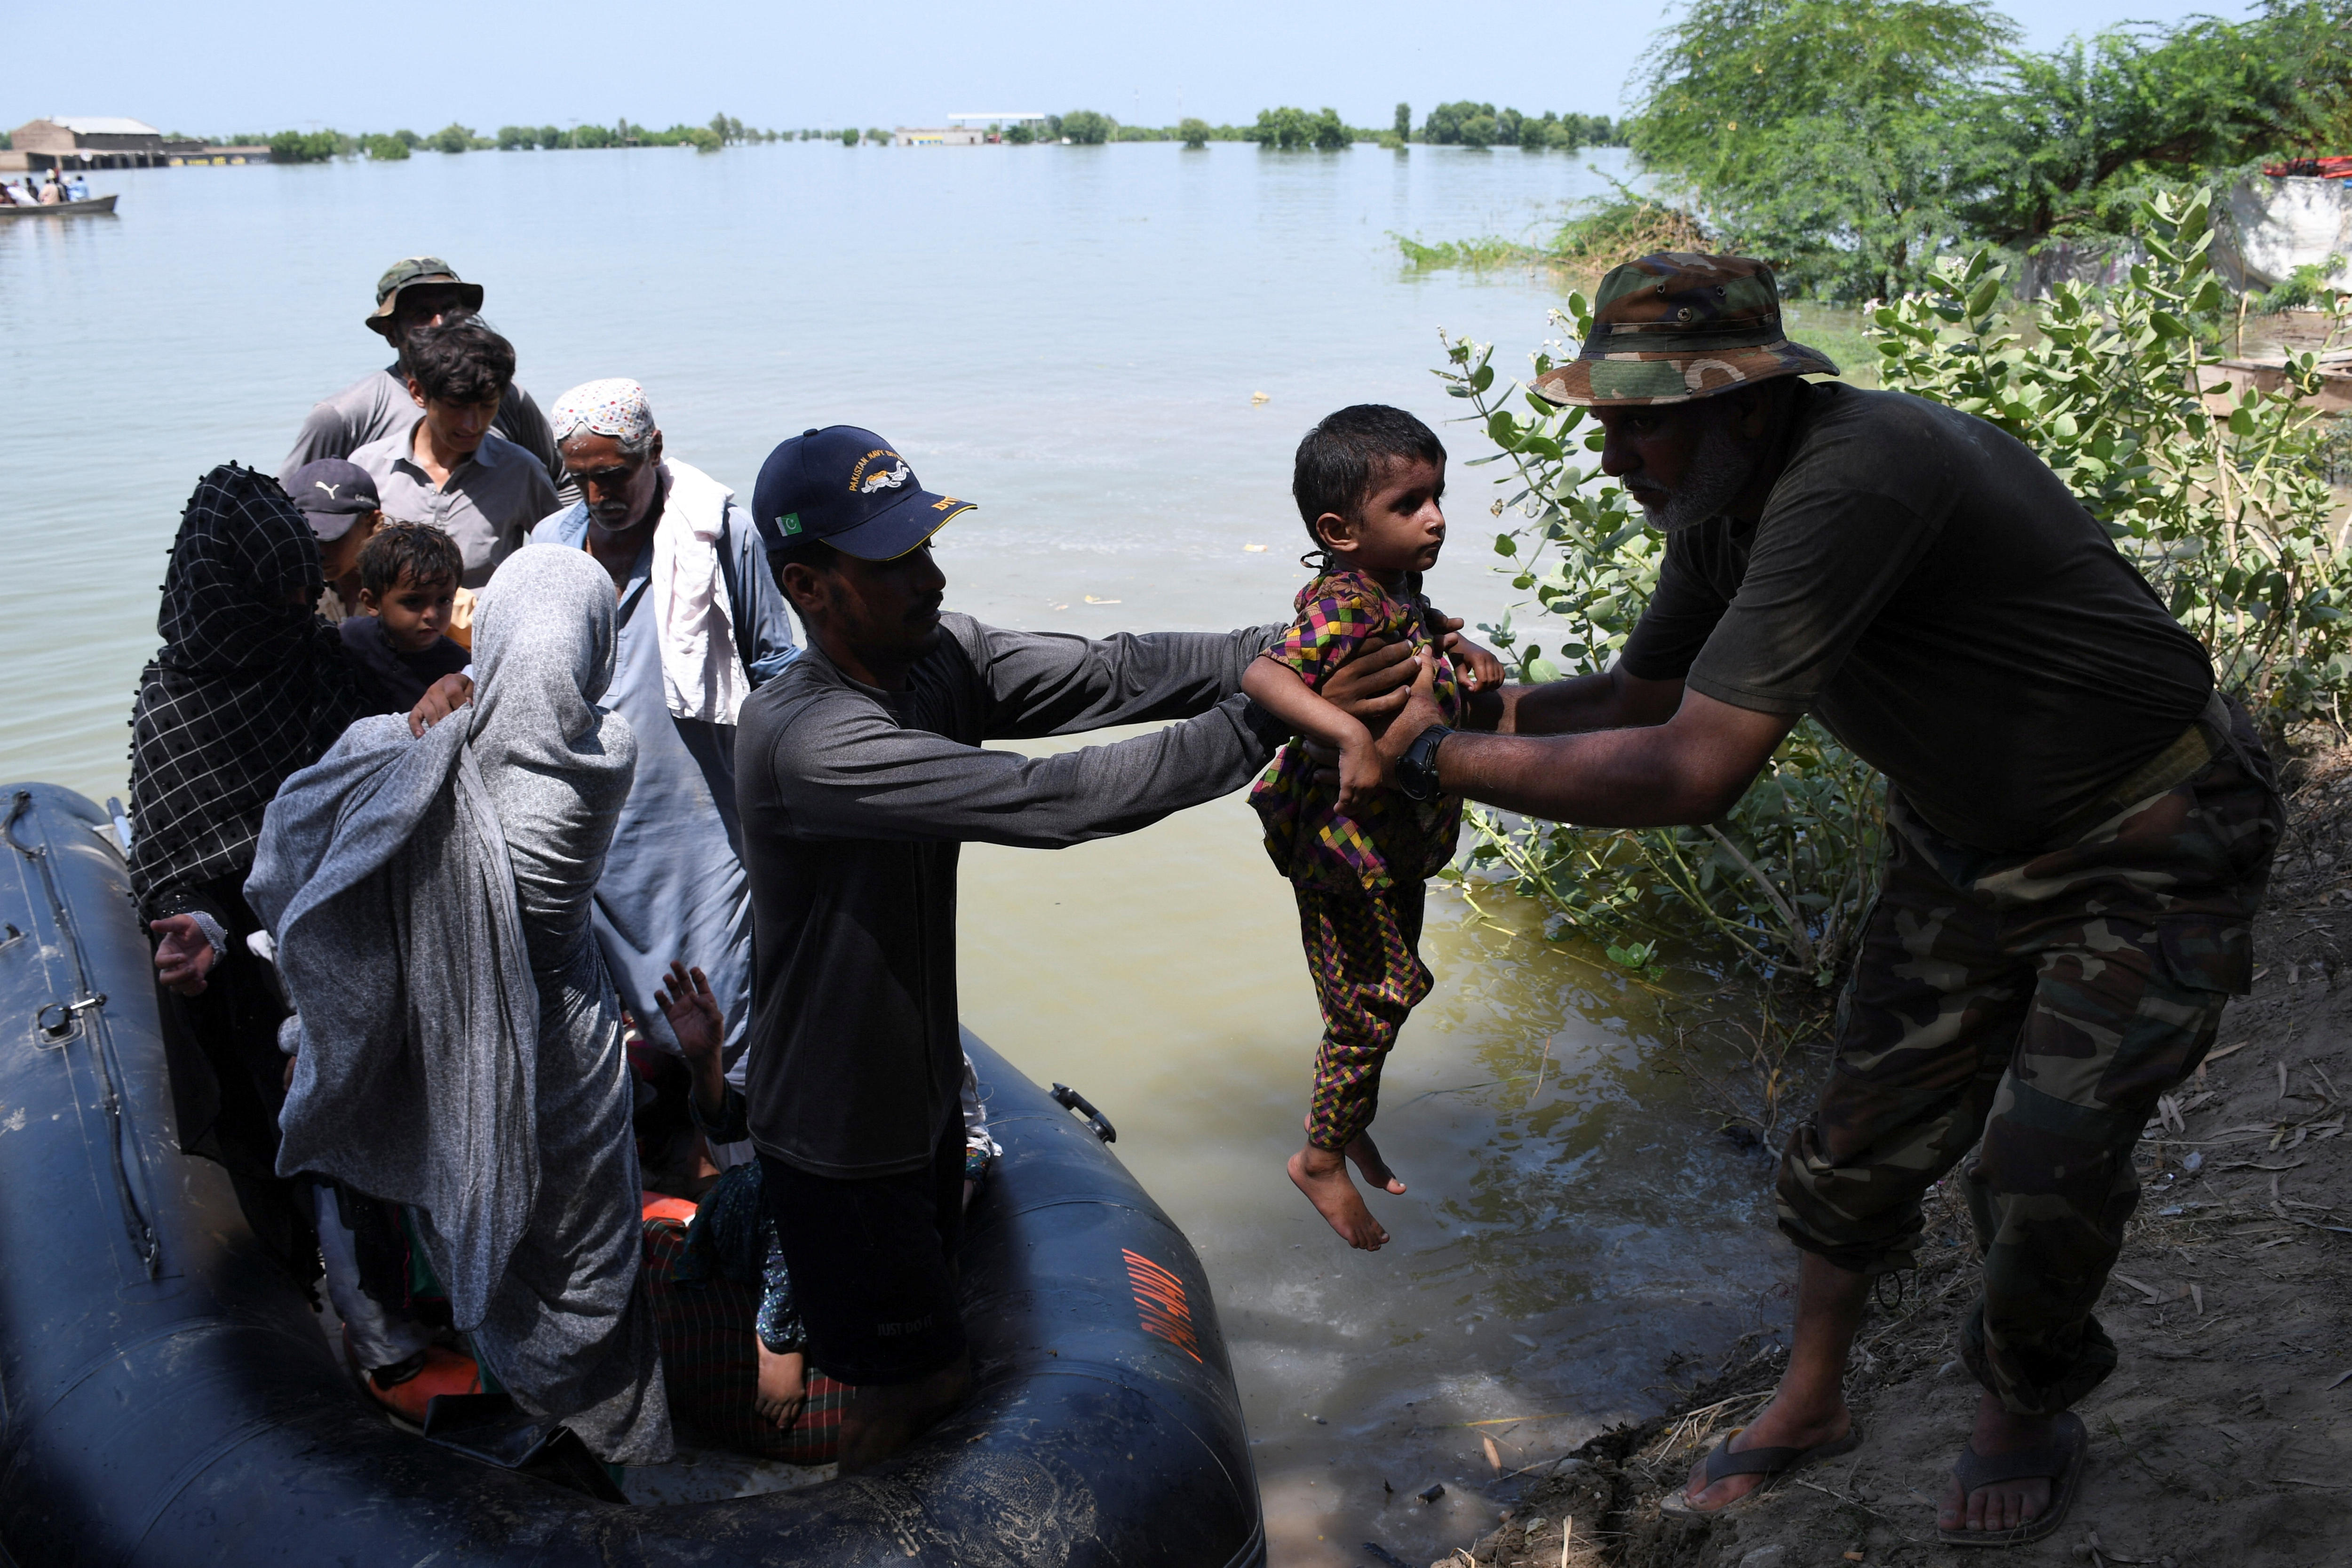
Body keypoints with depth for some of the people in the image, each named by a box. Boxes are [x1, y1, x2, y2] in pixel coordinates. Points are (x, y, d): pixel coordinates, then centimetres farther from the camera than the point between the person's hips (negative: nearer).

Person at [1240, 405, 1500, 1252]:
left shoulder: (1397, 596, 4)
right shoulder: (1346, 607, -26)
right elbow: (1264, 673, -40)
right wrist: (1352, 735, -49)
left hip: (1397, 841, 9)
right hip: (1345, 847, -9)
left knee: (1389, 991, 23)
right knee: (1370, 1006, 4)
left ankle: (1349, 1121, 45)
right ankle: (1322, 1158, 25)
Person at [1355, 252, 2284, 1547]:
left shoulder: (1854, 480, -38)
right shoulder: (1726, 507, -8)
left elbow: (1694, 770, -42)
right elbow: (1643, 696, 7)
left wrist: (1438, 759, -34)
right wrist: (1482, 705, -12)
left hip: (2149, 856, -8)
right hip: (1967, 843, 8)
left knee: (2042, 1174, -9)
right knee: (1869, 1124, 10)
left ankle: (2027, 1419, 23)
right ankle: (1811, 1401, 32)